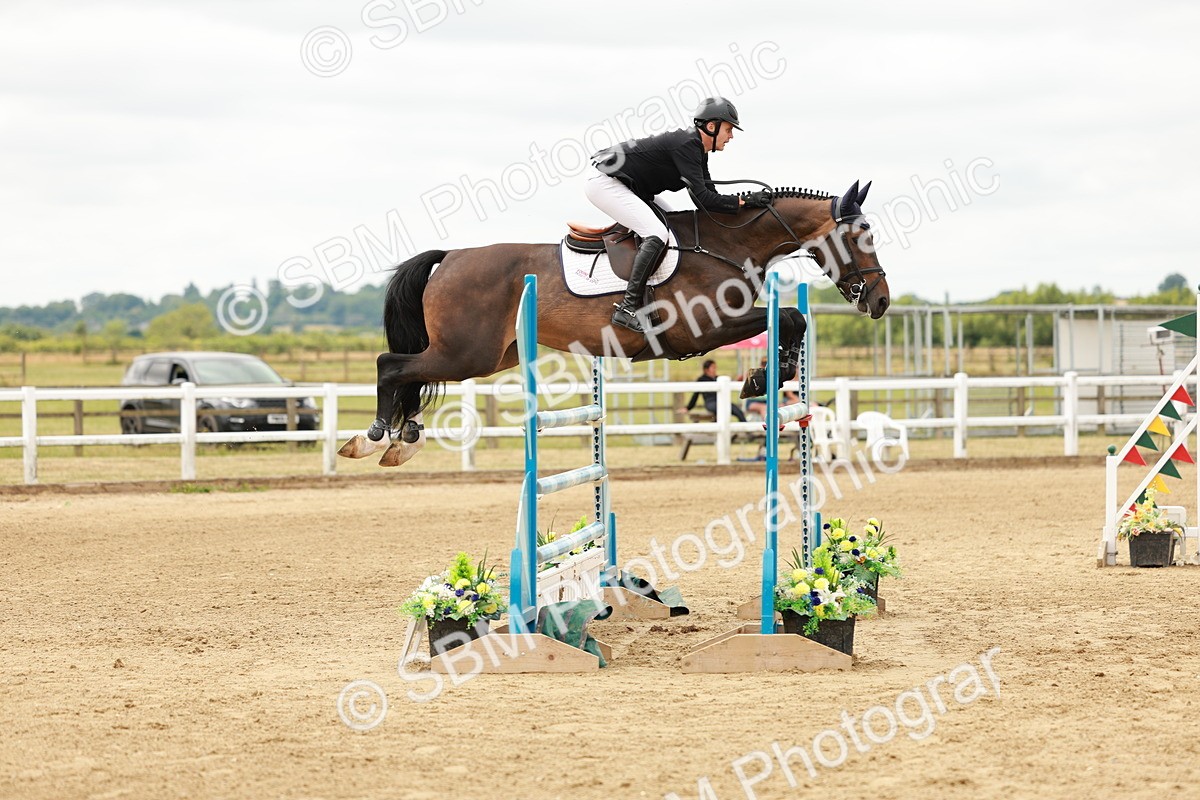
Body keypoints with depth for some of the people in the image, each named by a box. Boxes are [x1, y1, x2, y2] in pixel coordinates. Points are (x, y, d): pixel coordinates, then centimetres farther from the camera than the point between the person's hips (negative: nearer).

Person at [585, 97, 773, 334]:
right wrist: (744, 202, -22)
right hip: (603, 182, -11)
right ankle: (628, 308, -22)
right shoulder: (686, 145, -20)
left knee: (670, 222, 19)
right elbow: (702, 198, -26)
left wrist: (751, 201, 1)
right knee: (656, 234, -21)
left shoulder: (697, 149, 11)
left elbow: (710, 196, 11)